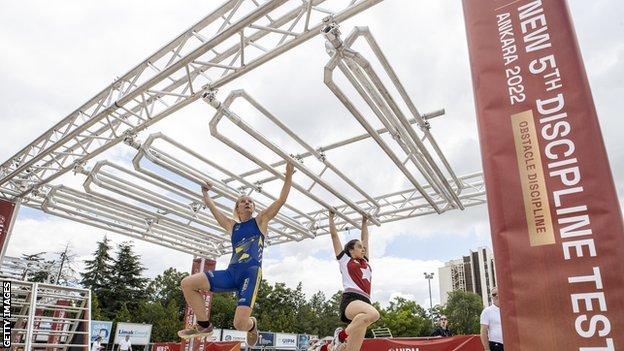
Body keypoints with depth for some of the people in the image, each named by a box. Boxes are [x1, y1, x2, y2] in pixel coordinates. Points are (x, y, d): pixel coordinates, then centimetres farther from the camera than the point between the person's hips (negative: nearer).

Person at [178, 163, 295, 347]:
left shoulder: (260, 220, 13)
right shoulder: (232, 225, 23)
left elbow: (281, 200, 6)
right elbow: (214, 210, 36)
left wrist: (288, 176, 1)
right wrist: (205, 194, 44)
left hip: (251, 272, -5)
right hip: (231, 272, 5)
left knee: (240, 323, -23)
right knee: (187, 283, -10)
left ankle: (252, 325, 19)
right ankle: (204, 325, 8)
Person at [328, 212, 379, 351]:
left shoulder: (365, 262, 27)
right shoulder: (344, 259, 13)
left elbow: (365, 238, 37)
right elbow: (334, 235, 18)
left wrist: (364, 222, 43)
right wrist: (331, 217, 26)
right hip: (350, 300, -6)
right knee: (373, 314, -35)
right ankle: (341, 335, -17)